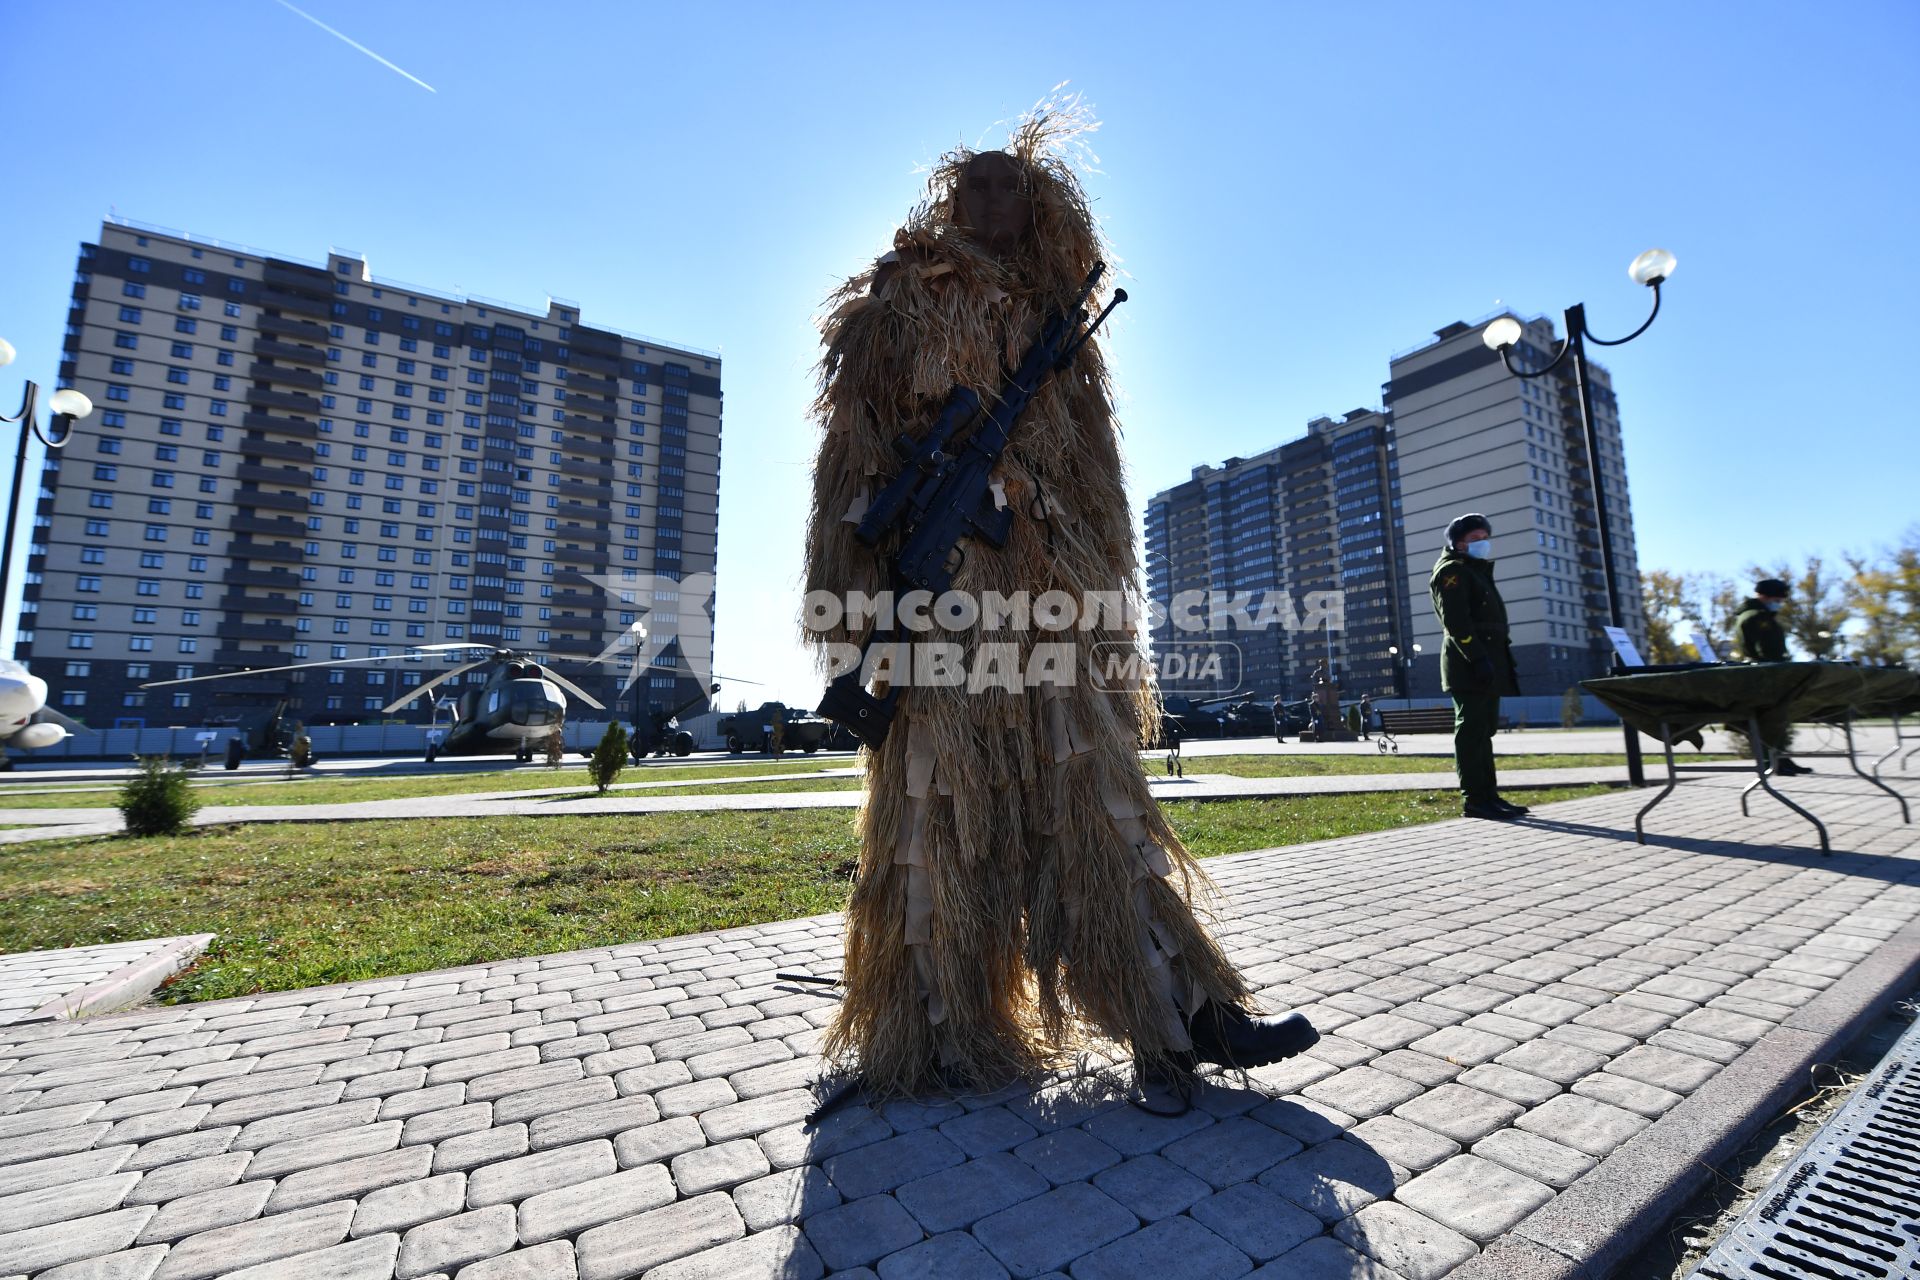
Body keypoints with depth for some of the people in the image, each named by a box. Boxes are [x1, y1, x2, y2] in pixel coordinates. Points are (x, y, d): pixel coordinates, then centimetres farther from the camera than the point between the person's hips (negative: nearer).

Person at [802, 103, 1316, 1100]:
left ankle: (1185, 1009, 9)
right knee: (939, 801, -1)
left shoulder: (1050, 319, 25)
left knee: (1093, 794, 3)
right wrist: (856, 593, -10)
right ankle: (943, 1034, 13)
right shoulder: (900, 300, 11)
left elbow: (1091, 470, 20)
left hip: (1047, 584, 5)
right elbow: (857, 446, 0)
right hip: (938, 578, -4)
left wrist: (1100, 588, 11)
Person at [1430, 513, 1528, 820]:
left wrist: (1502, 651, 18)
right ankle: (1474, 800, -6)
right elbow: (1456, 621, -17)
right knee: (1472, 731, -9)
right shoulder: (1452, 570, -5)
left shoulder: (1477, 571, 25)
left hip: (1487, 663, 10)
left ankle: (1489, 795, 15)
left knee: (1483, 730, 10)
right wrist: (1477, 658, -24)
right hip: (1468, 666, -10)